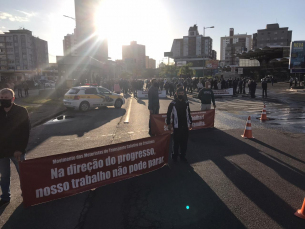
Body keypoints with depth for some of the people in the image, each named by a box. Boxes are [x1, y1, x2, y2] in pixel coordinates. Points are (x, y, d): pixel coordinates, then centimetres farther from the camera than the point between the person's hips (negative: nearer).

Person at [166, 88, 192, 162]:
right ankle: (174, 156, 21)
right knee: (176, 142, 3)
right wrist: (168, 123, -4)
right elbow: (168, 114, -2)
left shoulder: (186, 103, 8)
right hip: (177, 126, -4)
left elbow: (188, 114, 16)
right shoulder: (173, 103, -5)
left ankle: (183, 156, 24)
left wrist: (190, 123, 16)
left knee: (184, 141, 9)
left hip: (185, 126, 4)